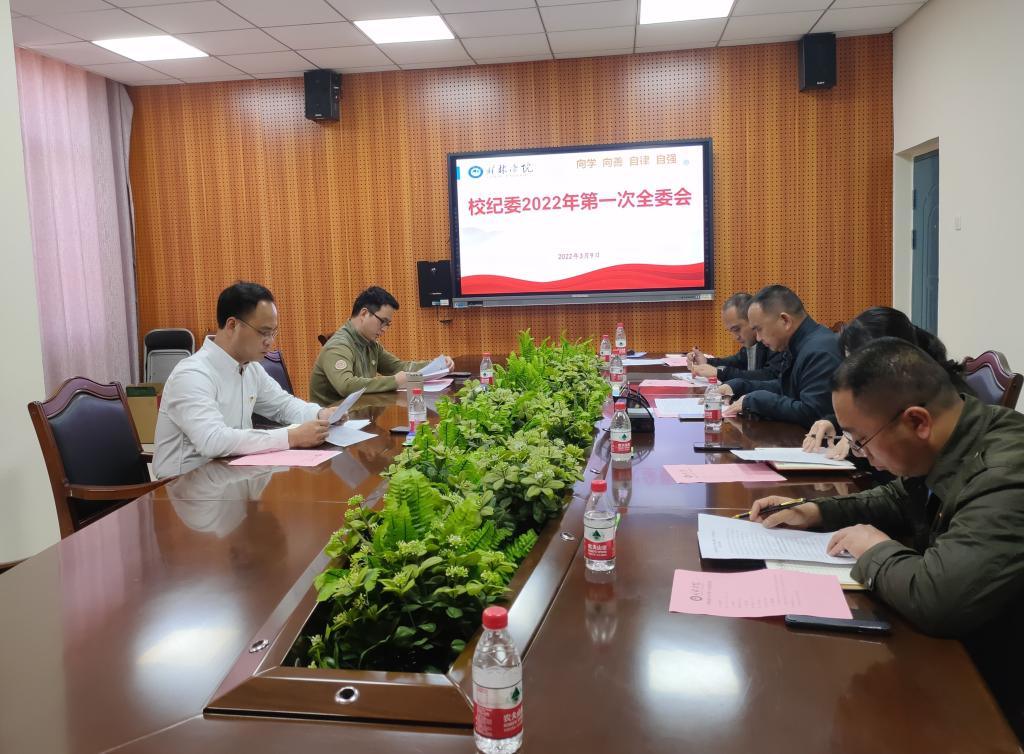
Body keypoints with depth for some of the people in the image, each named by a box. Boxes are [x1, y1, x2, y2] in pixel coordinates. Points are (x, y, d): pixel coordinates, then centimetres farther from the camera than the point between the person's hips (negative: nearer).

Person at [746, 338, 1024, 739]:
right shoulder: (946, 449, -4)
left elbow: (936, 599, -43)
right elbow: (898, 501, 17)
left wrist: (877, 550, -22)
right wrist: (816, 512, 1)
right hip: (949, 651, 8)